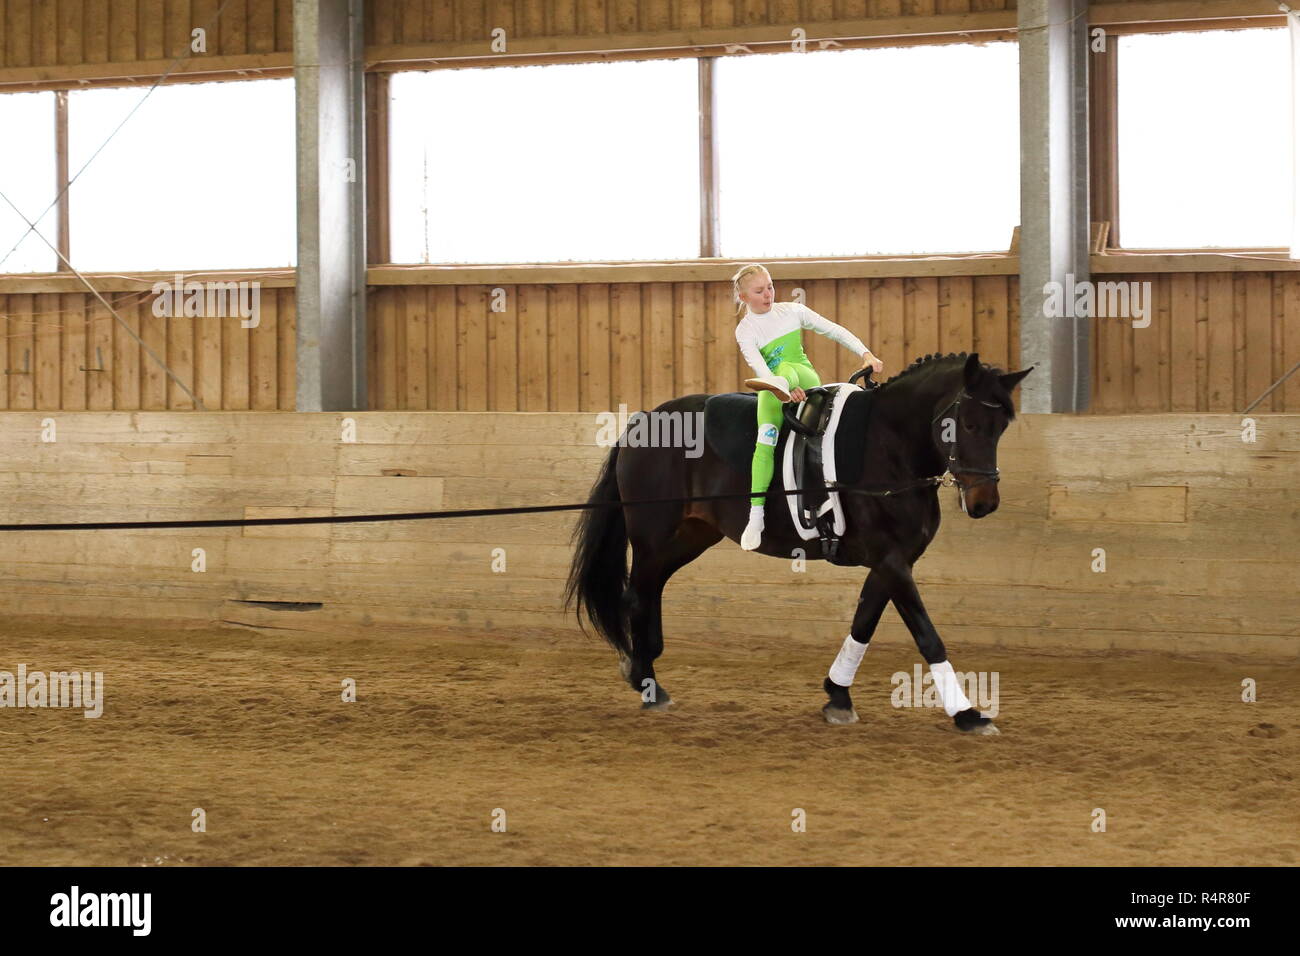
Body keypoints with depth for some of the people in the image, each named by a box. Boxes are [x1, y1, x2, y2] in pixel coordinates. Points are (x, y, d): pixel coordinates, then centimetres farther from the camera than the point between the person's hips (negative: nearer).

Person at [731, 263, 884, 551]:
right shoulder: (745, 330, -4)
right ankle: (755, 518, -26)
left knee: (785, 368, -31)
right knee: (764, 443, -23)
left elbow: (833, 330, 4)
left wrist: (866, 354, -9)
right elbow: (757, 364, -21)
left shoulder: (791, 311, 3)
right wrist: (785, 392, -39)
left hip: (805, 379, 2)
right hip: (773, 393, -2)